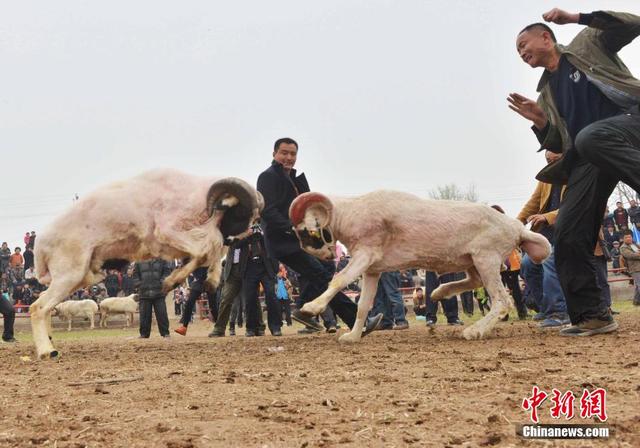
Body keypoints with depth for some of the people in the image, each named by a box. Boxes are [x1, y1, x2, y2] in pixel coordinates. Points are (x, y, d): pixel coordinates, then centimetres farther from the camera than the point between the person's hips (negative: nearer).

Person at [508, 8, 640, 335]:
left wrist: (577, 18, -7)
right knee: (569, 230, -11)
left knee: (590, 139, -42)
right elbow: (558, 145, 26)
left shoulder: (588, 43, 15)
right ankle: (591, 314, -7)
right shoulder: (547, 92, 28)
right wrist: (539, 122, 5)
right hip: (588, 159, 6)